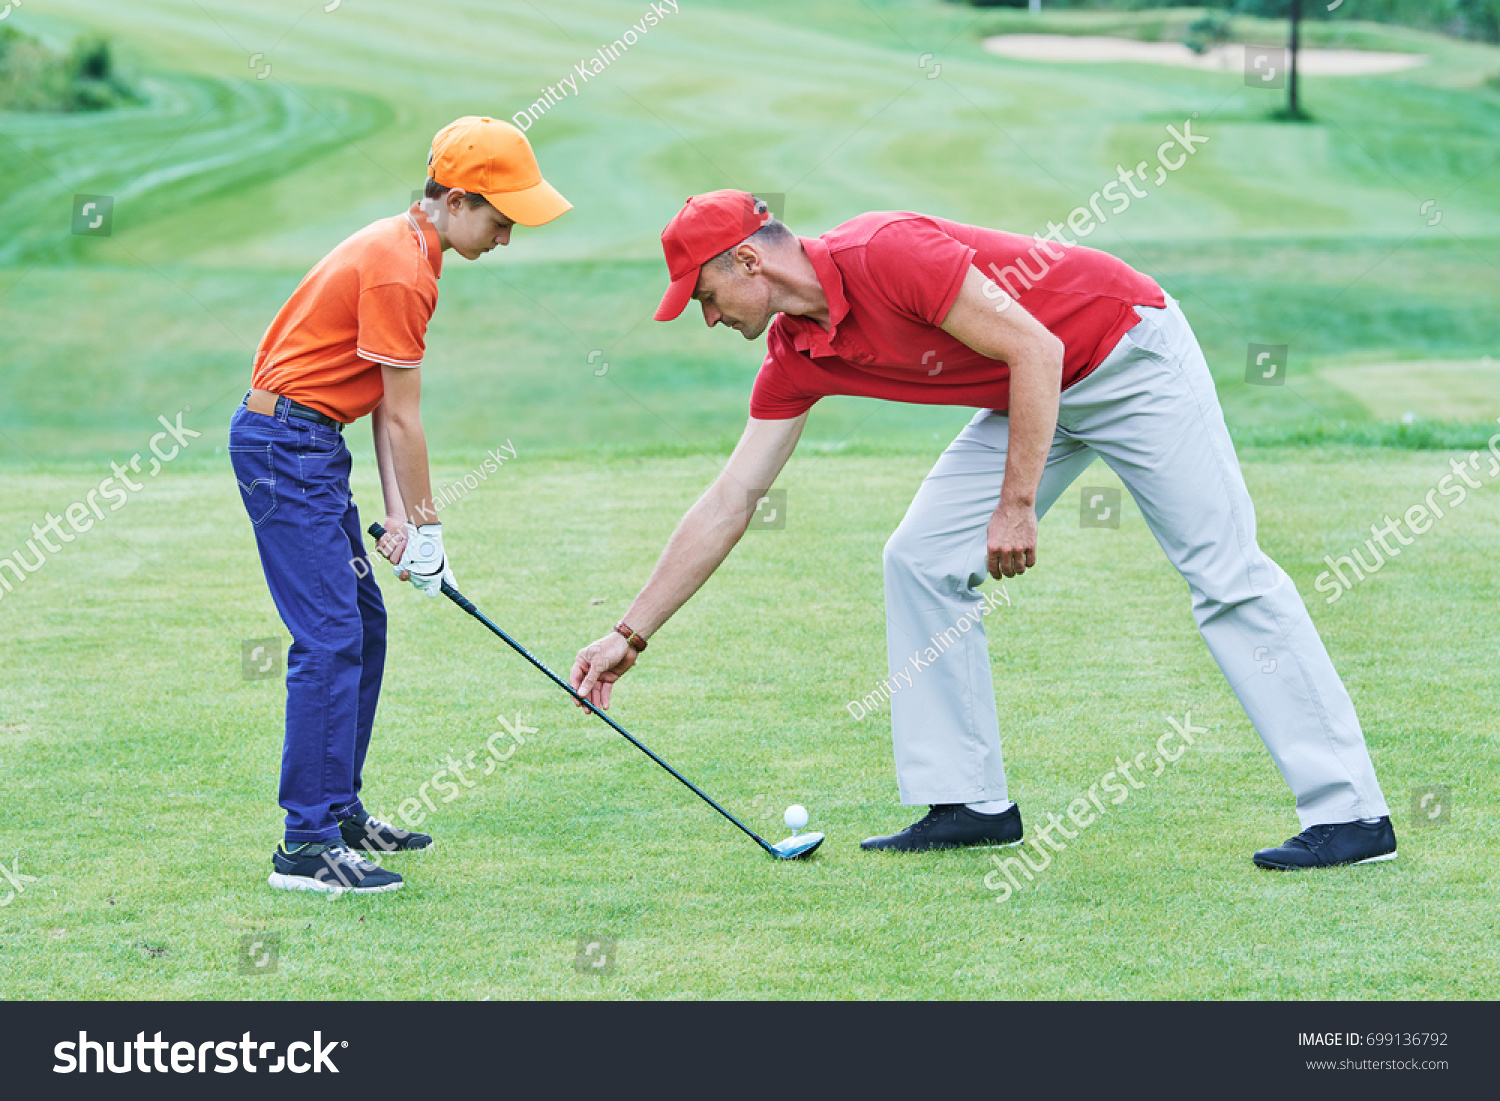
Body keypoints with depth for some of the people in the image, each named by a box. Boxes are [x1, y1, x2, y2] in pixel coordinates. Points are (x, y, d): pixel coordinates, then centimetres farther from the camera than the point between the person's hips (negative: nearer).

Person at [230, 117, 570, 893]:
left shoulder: (401, 248, 13)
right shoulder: (401, 271, -19)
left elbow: (384, 403, 11)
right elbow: (402, 414, -15)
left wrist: (398, 512, 5)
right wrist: (424, 524, -7)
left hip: (308, 444, 11)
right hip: (286, 444, -11)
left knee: (363, 627, 15)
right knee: (330, 639, -13)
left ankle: (339, 809, 24)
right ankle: (308, 846, -14)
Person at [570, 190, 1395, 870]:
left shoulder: (885, 254, -26)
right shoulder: (796, 356, 0)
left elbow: (1034, 347, -27)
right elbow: (730, 502, 4)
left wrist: (1018, 504, -26)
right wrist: (630, 635, 3)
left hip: (1130, 354, -9)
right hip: (1034, 400, 9)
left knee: (1224, 571, -13)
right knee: (921, 560, 0)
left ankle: (1351, 813, -16)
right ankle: (970, 804, 4)